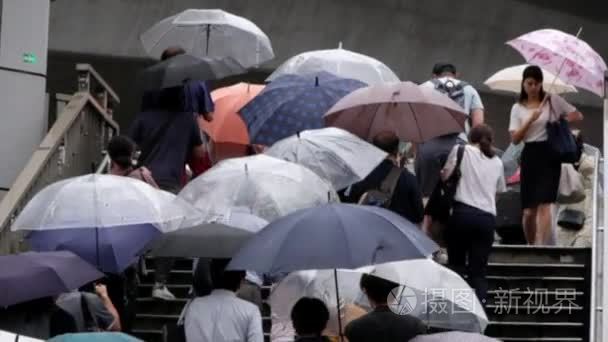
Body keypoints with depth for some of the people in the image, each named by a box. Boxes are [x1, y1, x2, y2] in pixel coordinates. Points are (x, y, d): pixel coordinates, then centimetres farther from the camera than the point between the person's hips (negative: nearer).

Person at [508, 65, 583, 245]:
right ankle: (530, 245, 19)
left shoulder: (553, 100, 5)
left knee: (544, 204, -16)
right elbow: (515, 139, 1)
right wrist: (531, 119, -10)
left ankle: (540, 245, -22)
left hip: (549, 155, -2)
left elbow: (578, 115, 9)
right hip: (530, 156, 2)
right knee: (528, 210, 2)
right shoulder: (518, 108, 9)